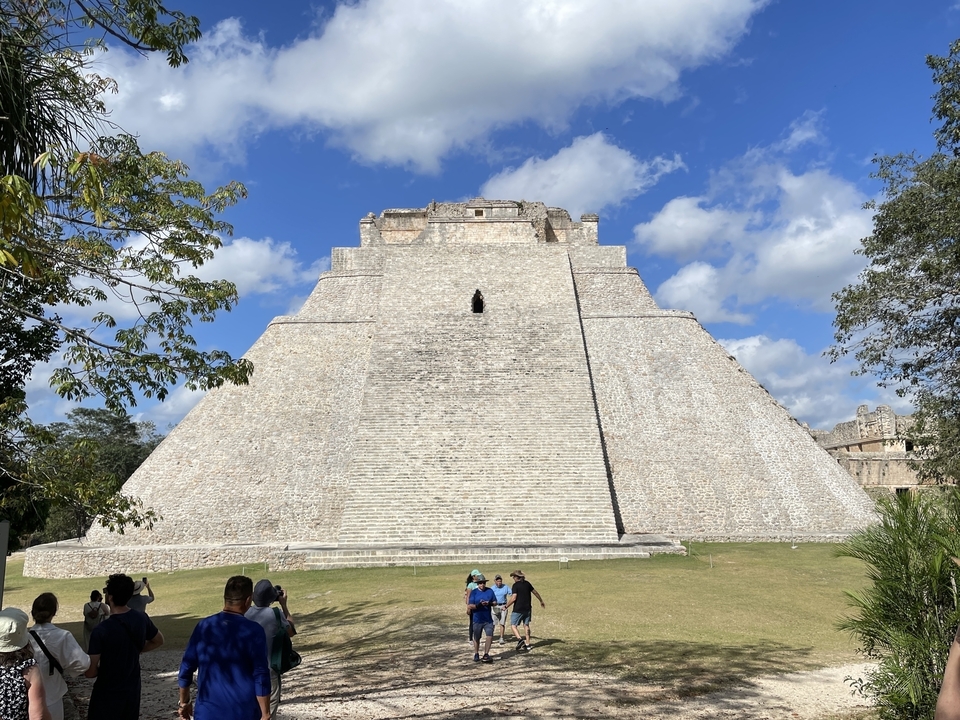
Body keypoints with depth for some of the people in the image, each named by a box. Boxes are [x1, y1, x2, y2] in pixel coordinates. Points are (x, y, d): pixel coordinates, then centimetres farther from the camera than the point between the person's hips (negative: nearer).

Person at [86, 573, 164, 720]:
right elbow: (158, 641, 11)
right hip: (132, 691, 5)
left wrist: (102, 668, 1)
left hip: (107, 695, -5)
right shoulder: (141, 619, -7)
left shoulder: (101, 631, -24)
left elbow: (90, 672, -20)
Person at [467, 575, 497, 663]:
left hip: (488, 619, 1)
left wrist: (489, 603, -14)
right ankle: (476, 655, 29)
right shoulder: (473, 592, -6)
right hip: (477, 619, -1)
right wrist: (478, 605, -25)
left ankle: (486, 654, 5)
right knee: (476, 638, 12)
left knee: (489, 636, -8)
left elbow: (495, 602, 7)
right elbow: (469, 606, -8)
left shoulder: (490, 591, 1)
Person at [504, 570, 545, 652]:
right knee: (526, 625, 15)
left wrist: (506, 606, -9)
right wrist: (541, 601, 32)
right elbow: (535, 592, 18)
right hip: (527, 608, 6)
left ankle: (520, 639, -18)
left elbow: (513, 598, -20)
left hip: (518, 610, -6)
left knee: (513, 625, 2)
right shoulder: (527, 583, 7)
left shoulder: (515, 585, -13)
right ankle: (527, 644, 16)